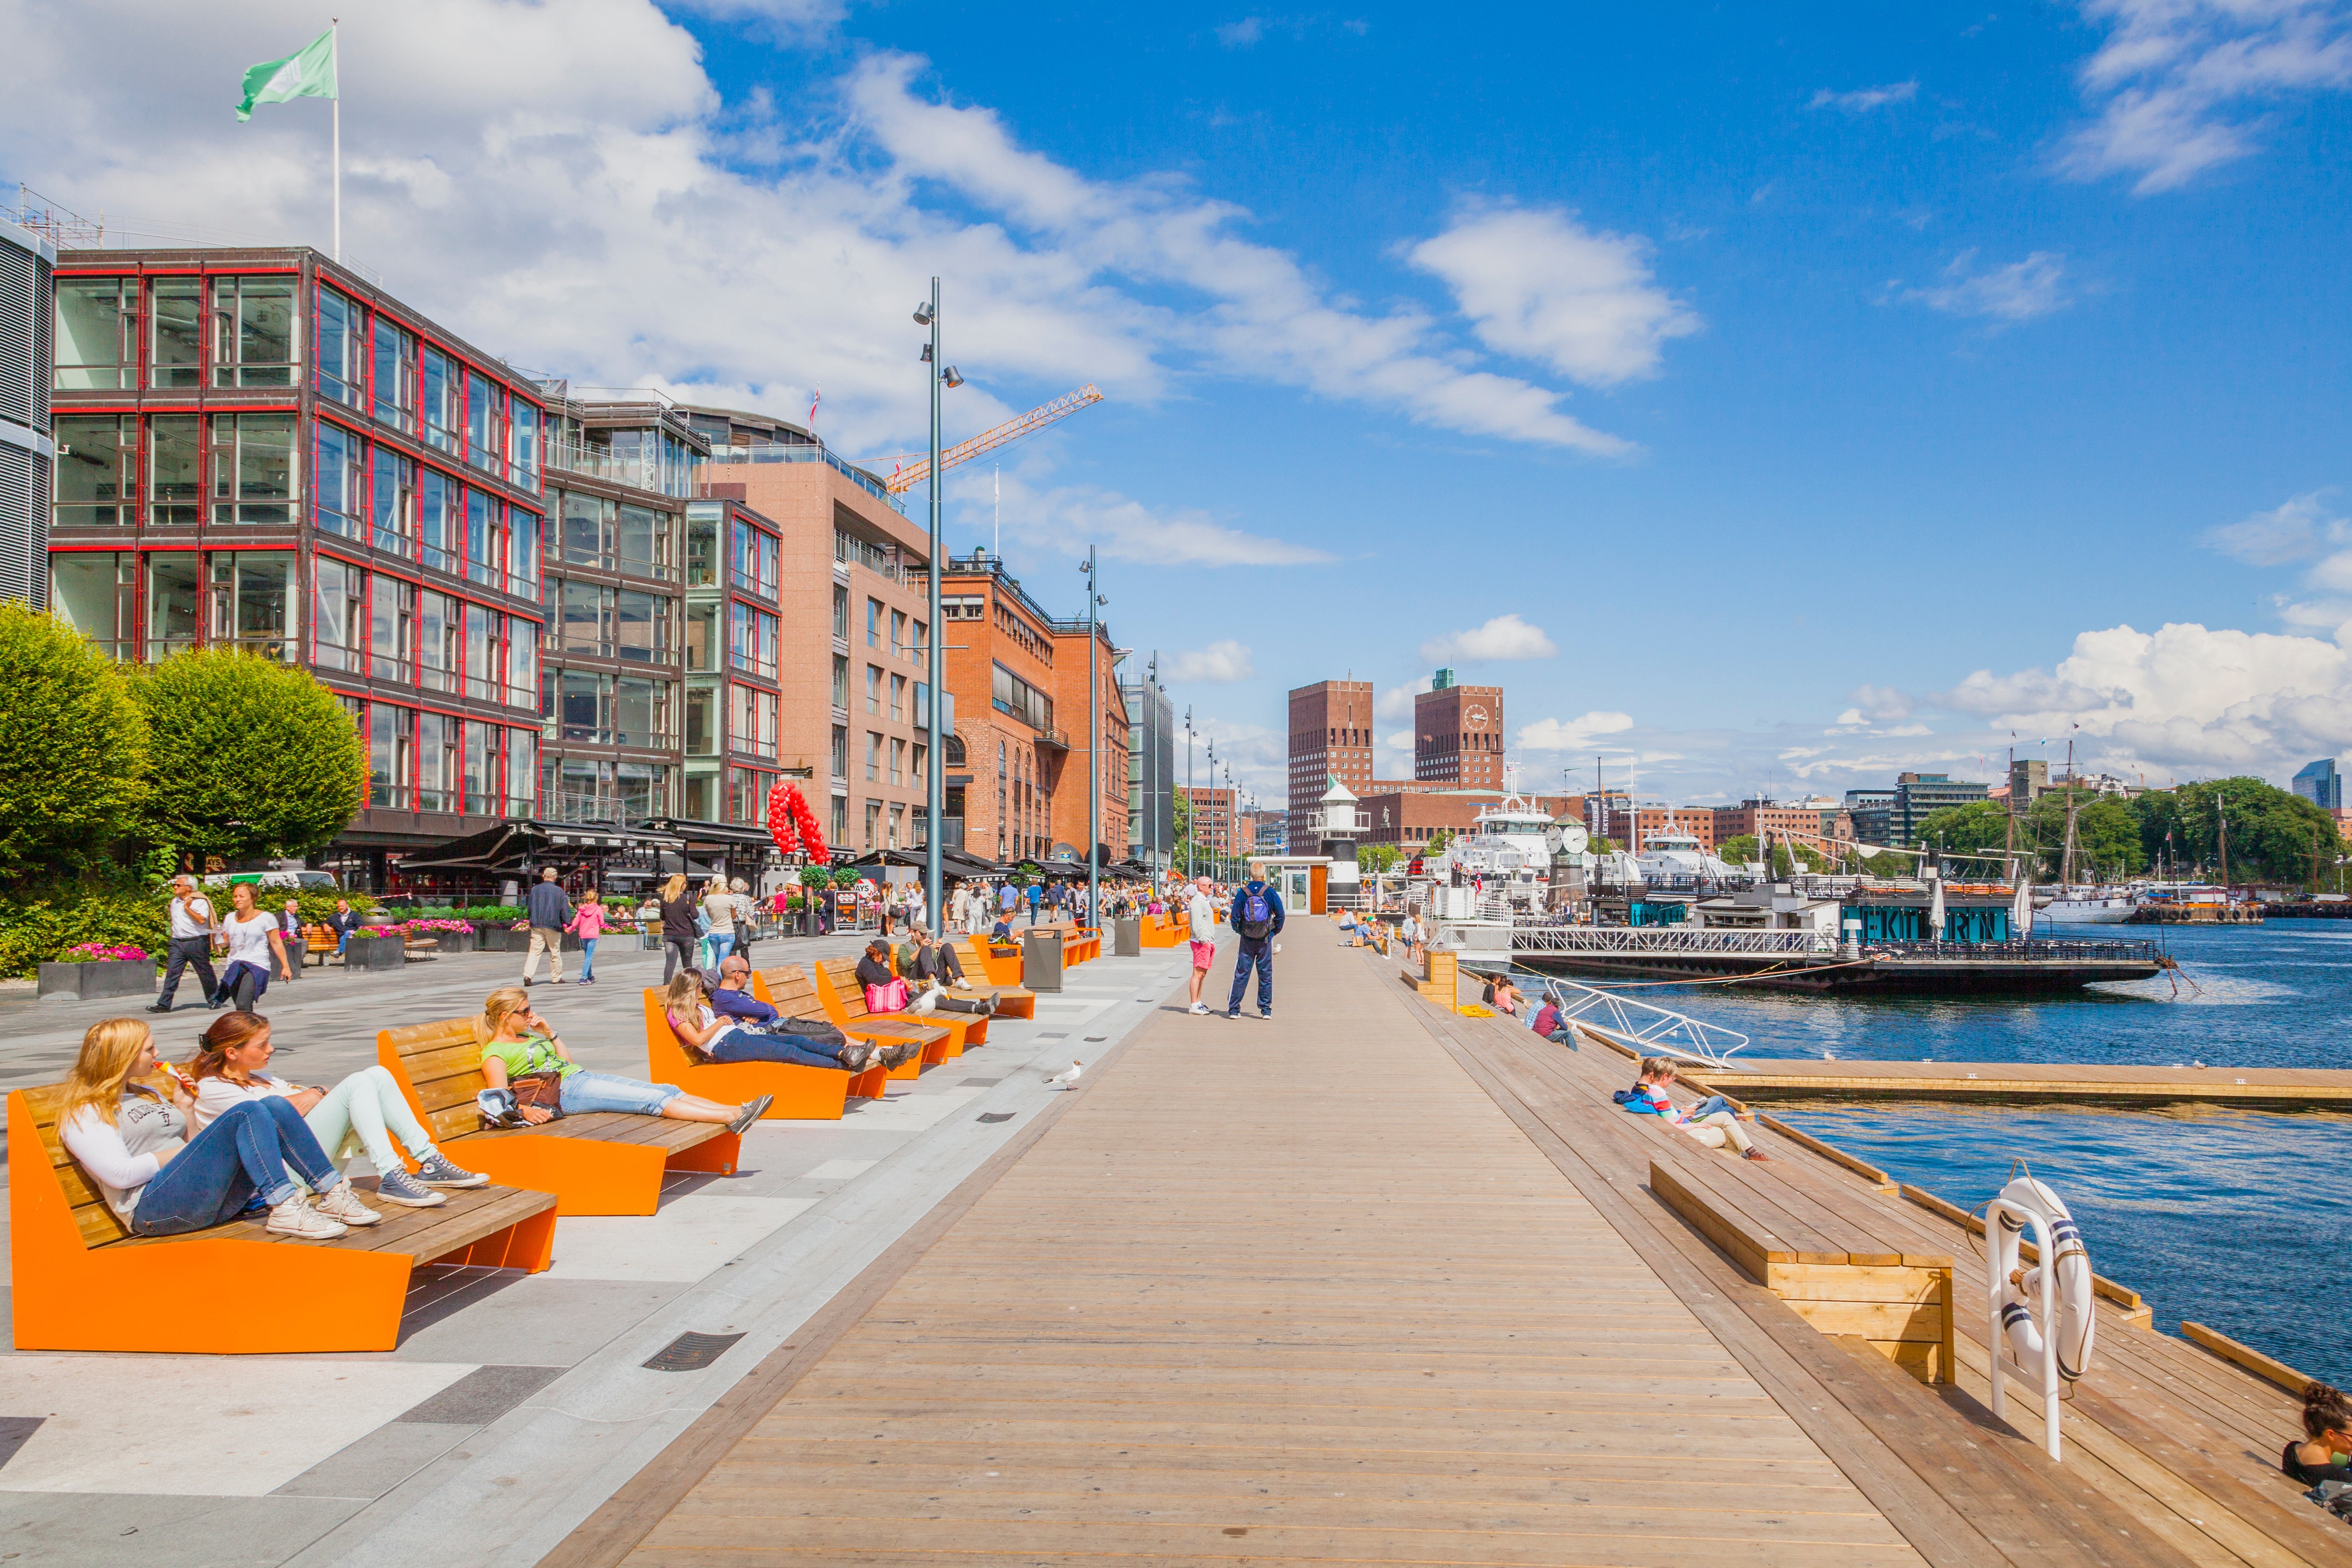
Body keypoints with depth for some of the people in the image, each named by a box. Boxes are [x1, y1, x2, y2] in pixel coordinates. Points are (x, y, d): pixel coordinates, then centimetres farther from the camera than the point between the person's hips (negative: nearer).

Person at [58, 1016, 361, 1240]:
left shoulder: (144, 1093, 28)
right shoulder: (83, 1114, 2)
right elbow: (121, 1174, -13)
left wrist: (184, 1110, 14)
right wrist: (183, 1152, -6)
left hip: (218, 1198, 8)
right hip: (155, 1208, -8)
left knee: (274, 1107, -13)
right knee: (247, 1114, -26)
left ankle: (333, 1191, -19)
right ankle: (286, 1208, -34)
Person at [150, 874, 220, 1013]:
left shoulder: (200, 901, -8)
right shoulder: (175, 902, 15)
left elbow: (202, 920, -21)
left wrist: (187, 908, -18)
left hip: (197, 943, -6)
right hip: (177, 943, 6)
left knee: (205, 973, 4)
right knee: (172, 973, -5)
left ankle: (214, 1000, 19)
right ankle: (164, 1004, -7)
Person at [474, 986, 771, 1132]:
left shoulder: (527, 1036, 23)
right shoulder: (494, 1053, -1)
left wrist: (549, 1033, 16)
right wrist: (524, 1110, -33)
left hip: (584, 1077, 9)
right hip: (566, 1091, -9)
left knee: (667, 1090, -8)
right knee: (652, 1099, -21)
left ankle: (735, 1111, -18)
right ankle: (732, 1117, -29)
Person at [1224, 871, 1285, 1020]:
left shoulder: (1242, 893, -5)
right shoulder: (1271, 893, -5)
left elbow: (1235, 917, -4)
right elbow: (1280, 916, -3)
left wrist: (1239, 930, 14)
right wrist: (1275, 932, 12)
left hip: (1247, 940, 0)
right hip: (1265, 940, 0)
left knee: (1241, 975, 4)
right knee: (1266, 975, 8)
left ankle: (1233, 1010, 4)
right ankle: (1266, 1010, 10)